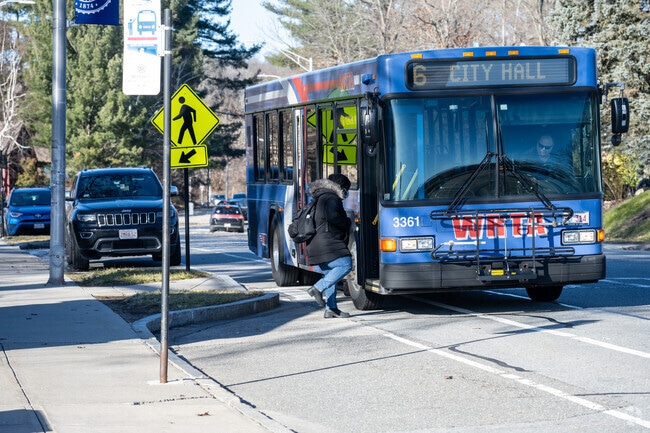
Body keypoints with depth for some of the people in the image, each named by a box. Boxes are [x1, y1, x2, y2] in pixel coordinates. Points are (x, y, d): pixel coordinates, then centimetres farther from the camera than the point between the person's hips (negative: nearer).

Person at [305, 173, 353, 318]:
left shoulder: (321, 199, 26)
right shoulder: (332, 199, -6)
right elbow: (332, 217, -24)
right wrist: (347, 223, -7)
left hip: (316, 245, 11)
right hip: (327, 244, -11)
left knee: (330, 275, 10)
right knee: (345, 265, -17)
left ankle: (331, 309, 6)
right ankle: (318, 288, -22)